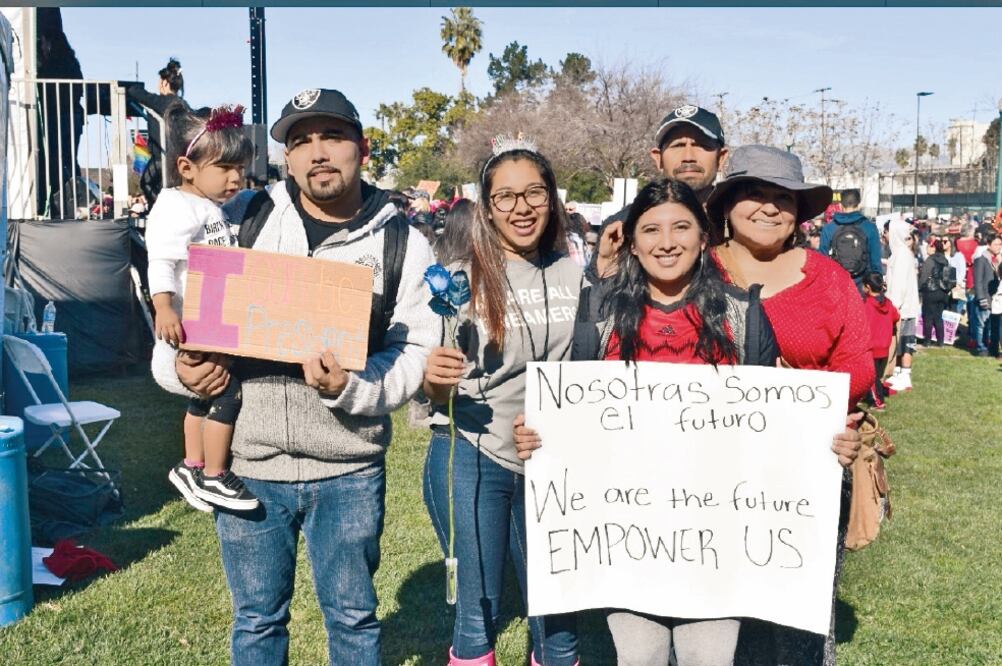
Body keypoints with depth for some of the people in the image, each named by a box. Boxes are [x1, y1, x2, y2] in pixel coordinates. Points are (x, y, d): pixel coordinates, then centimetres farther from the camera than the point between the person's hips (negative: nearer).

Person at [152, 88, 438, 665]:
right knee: (257, 619, 17)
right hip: (249, 464, 2)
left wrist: (349, 388, -24)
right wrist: (179, 368, -15)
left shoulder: (402, 243, -2)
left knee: (352, 616, 15)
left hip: (349, 471, -1)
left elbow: (415, 353, -6)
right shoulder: (246, 221, 1)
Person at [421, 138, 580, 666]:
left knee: (557, 621, 10)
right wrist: (435, 377, -22)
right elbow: (437, 390, 0)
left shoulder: (576, 275, 2)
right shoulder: (462, 279, -4)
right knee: (478, 614, 6)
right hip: (471, 457, -2)